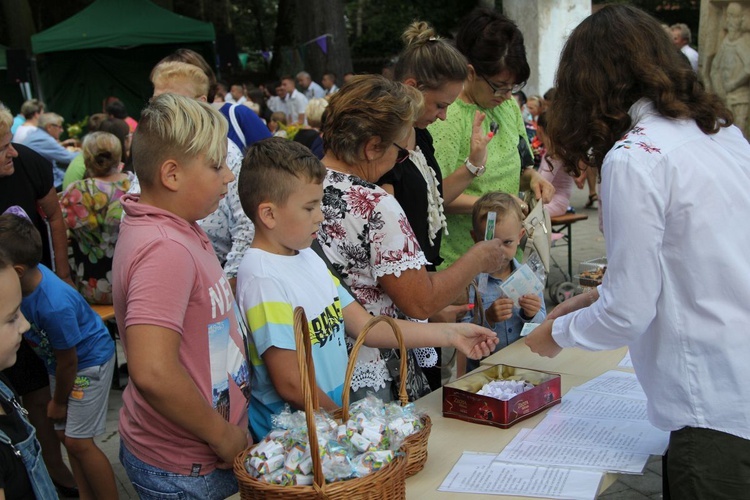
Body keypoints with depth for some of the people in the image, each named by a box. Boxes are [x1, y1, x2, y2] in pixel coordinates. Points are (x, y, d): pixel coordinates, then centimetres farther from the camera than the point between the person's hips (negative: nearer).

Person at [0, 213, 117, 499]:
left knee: (78, 442, -5)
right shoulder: (27, 274, -16)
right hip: (61, 361, 8)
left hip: (89, 360, -8)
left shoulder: (54, 306, -37)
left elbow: (67, 361, -20)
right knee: (64, 434, 13)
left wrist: (59, 402, -5)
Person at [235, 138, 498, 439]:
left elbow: (366, 327, 9)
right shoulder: (263, 278, -19)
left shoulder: (308, 258, 9)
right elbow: (290, 385, -18)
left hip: (337, 409, 8)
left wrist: (450, 334, 5)